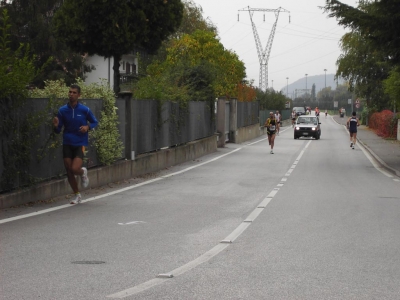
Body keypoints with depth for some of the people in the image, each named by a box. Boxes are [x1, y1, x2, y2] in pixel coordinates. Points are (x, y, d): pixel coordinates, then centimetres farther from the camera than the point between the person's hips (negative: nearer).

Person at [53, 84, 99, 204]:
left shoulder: (84, 110, -6)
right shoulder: (62, 110, -1)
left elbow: (95, 122, 9)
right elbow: (58, 131, 4)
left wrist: (87, 126, -13)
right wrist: (56, 126, -19)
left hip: (80, 144, -3)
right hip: (67, 144, 3)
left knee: (75, 169, -18)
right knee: (69, 172, 3)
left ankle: (83, 172, 20)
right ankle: (77, 195, 23)